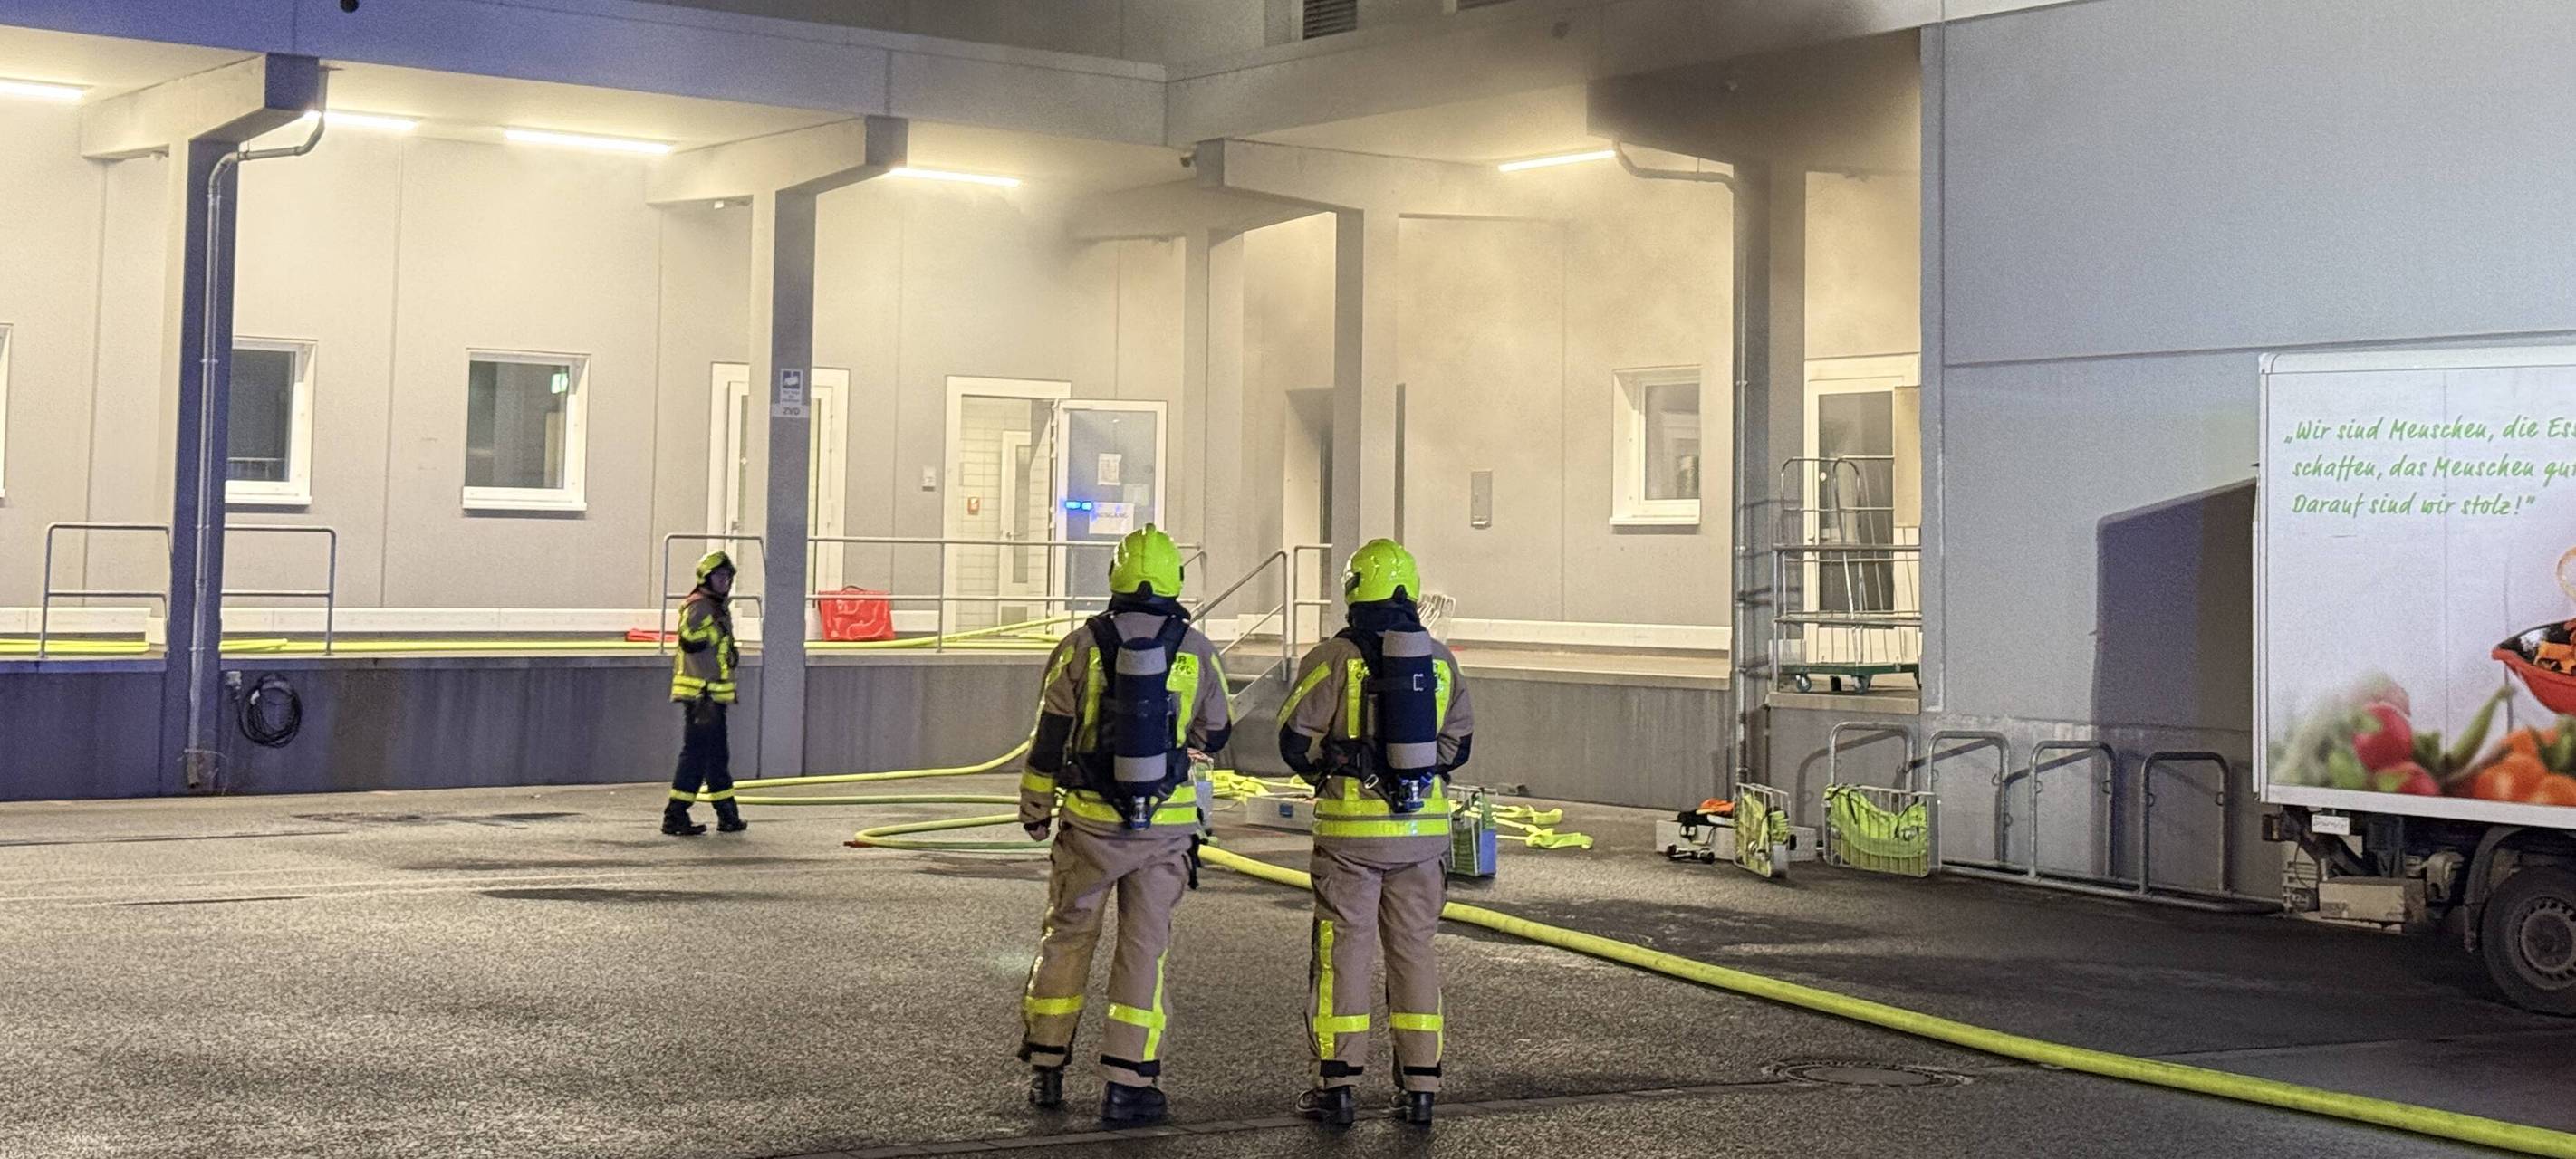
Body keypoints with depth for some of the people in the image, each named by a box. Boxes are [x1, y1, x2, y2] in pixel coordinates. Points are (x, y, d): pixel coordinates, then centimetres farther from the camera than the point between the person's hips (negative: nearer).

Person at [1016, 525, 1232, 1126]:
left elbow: (1050, 737, 0)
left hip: (1090, 818, 0)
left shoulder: (1083, 645, -4)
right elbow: (1214, 735, 10)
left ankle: (1046, 1071, 21)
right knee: (1143, 946, 4)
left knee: (1067, 936, 14)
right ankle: (1127, 1082, 2)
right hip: (1166, 822, 0)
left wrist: (1034, 808, 13)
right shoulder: (1195, 650, -2)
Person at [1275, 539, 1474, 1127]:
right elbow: (1458, 742, 13)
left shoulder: (1334, 658, -9)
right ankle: (1419, 1085, 12)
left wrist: (1324, 773, 15)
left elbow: (1295, 740, -5)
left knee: (1343, 951, 2)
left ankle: (1338, 1085, 4)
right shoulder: (1439, 659, 6)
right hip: (1424, 825, 4)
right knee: (1414, 949, 10)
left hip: (1351, 825, -4)